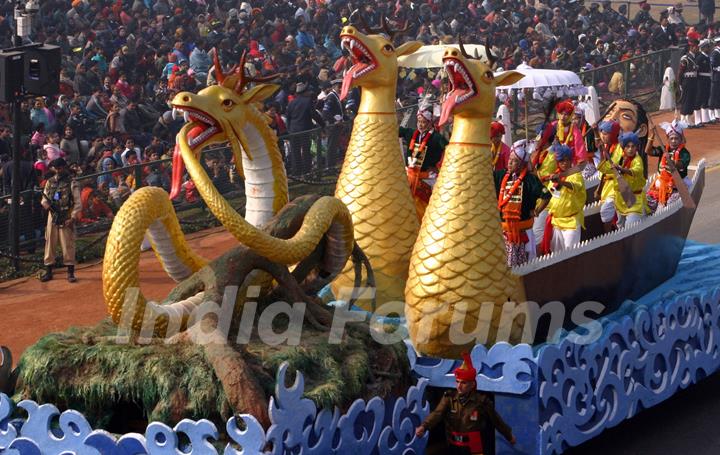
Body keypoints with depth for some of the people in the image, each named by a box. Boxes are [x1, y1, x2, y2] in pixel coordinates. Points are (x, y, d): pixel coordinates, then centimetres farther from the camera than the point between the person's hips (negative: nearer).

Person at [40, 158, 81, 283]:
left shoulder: (71, 183, -4)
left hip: (66, 219, -4)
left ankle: (71, 273, 4)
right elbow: (45, 198, 17)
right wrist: (45, 203, -8)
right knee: (49, 244, 6)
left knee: (68, 245, -3)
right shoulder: (50, 182, 10)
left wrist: (73, 218, -13)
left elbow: (78, 203, -6)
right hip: (53, 217, 4)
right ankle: (48, 271, 14)